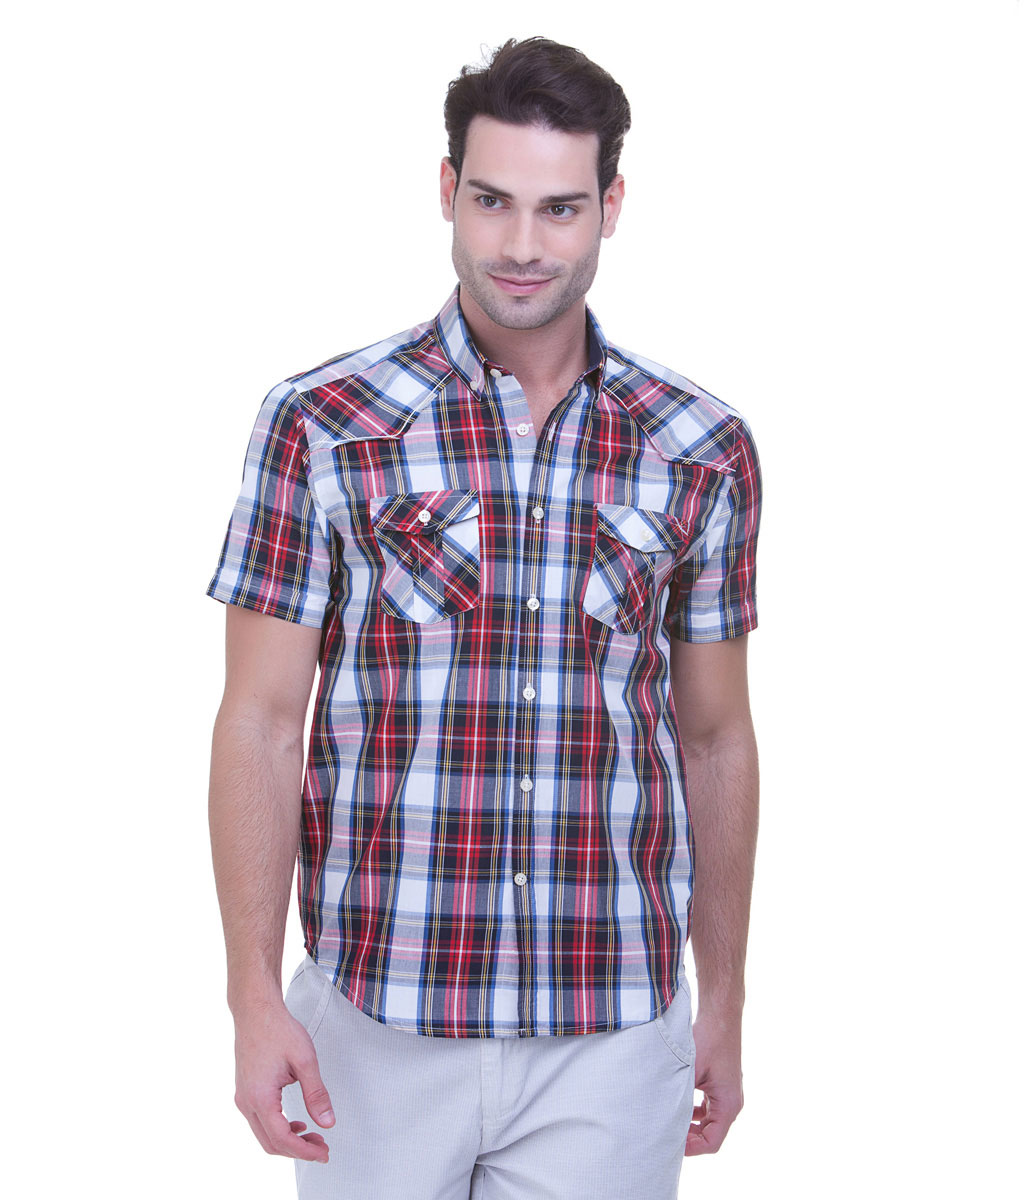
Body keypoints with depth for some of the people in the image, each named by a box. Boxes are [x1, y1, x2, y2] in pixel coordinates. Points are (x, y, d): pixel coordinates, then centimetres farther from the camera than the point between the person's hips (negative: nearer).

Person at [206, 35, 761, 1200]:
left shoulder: (704, 451, 2)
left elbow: (715, 739, 10)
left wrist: (722, 1002, 11)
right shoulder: (319, 426, -4)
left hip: (614, 1037, 1)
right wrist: (255, 1000, -8)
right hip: (374, 1026, -1)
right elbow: (259, 724, -3)